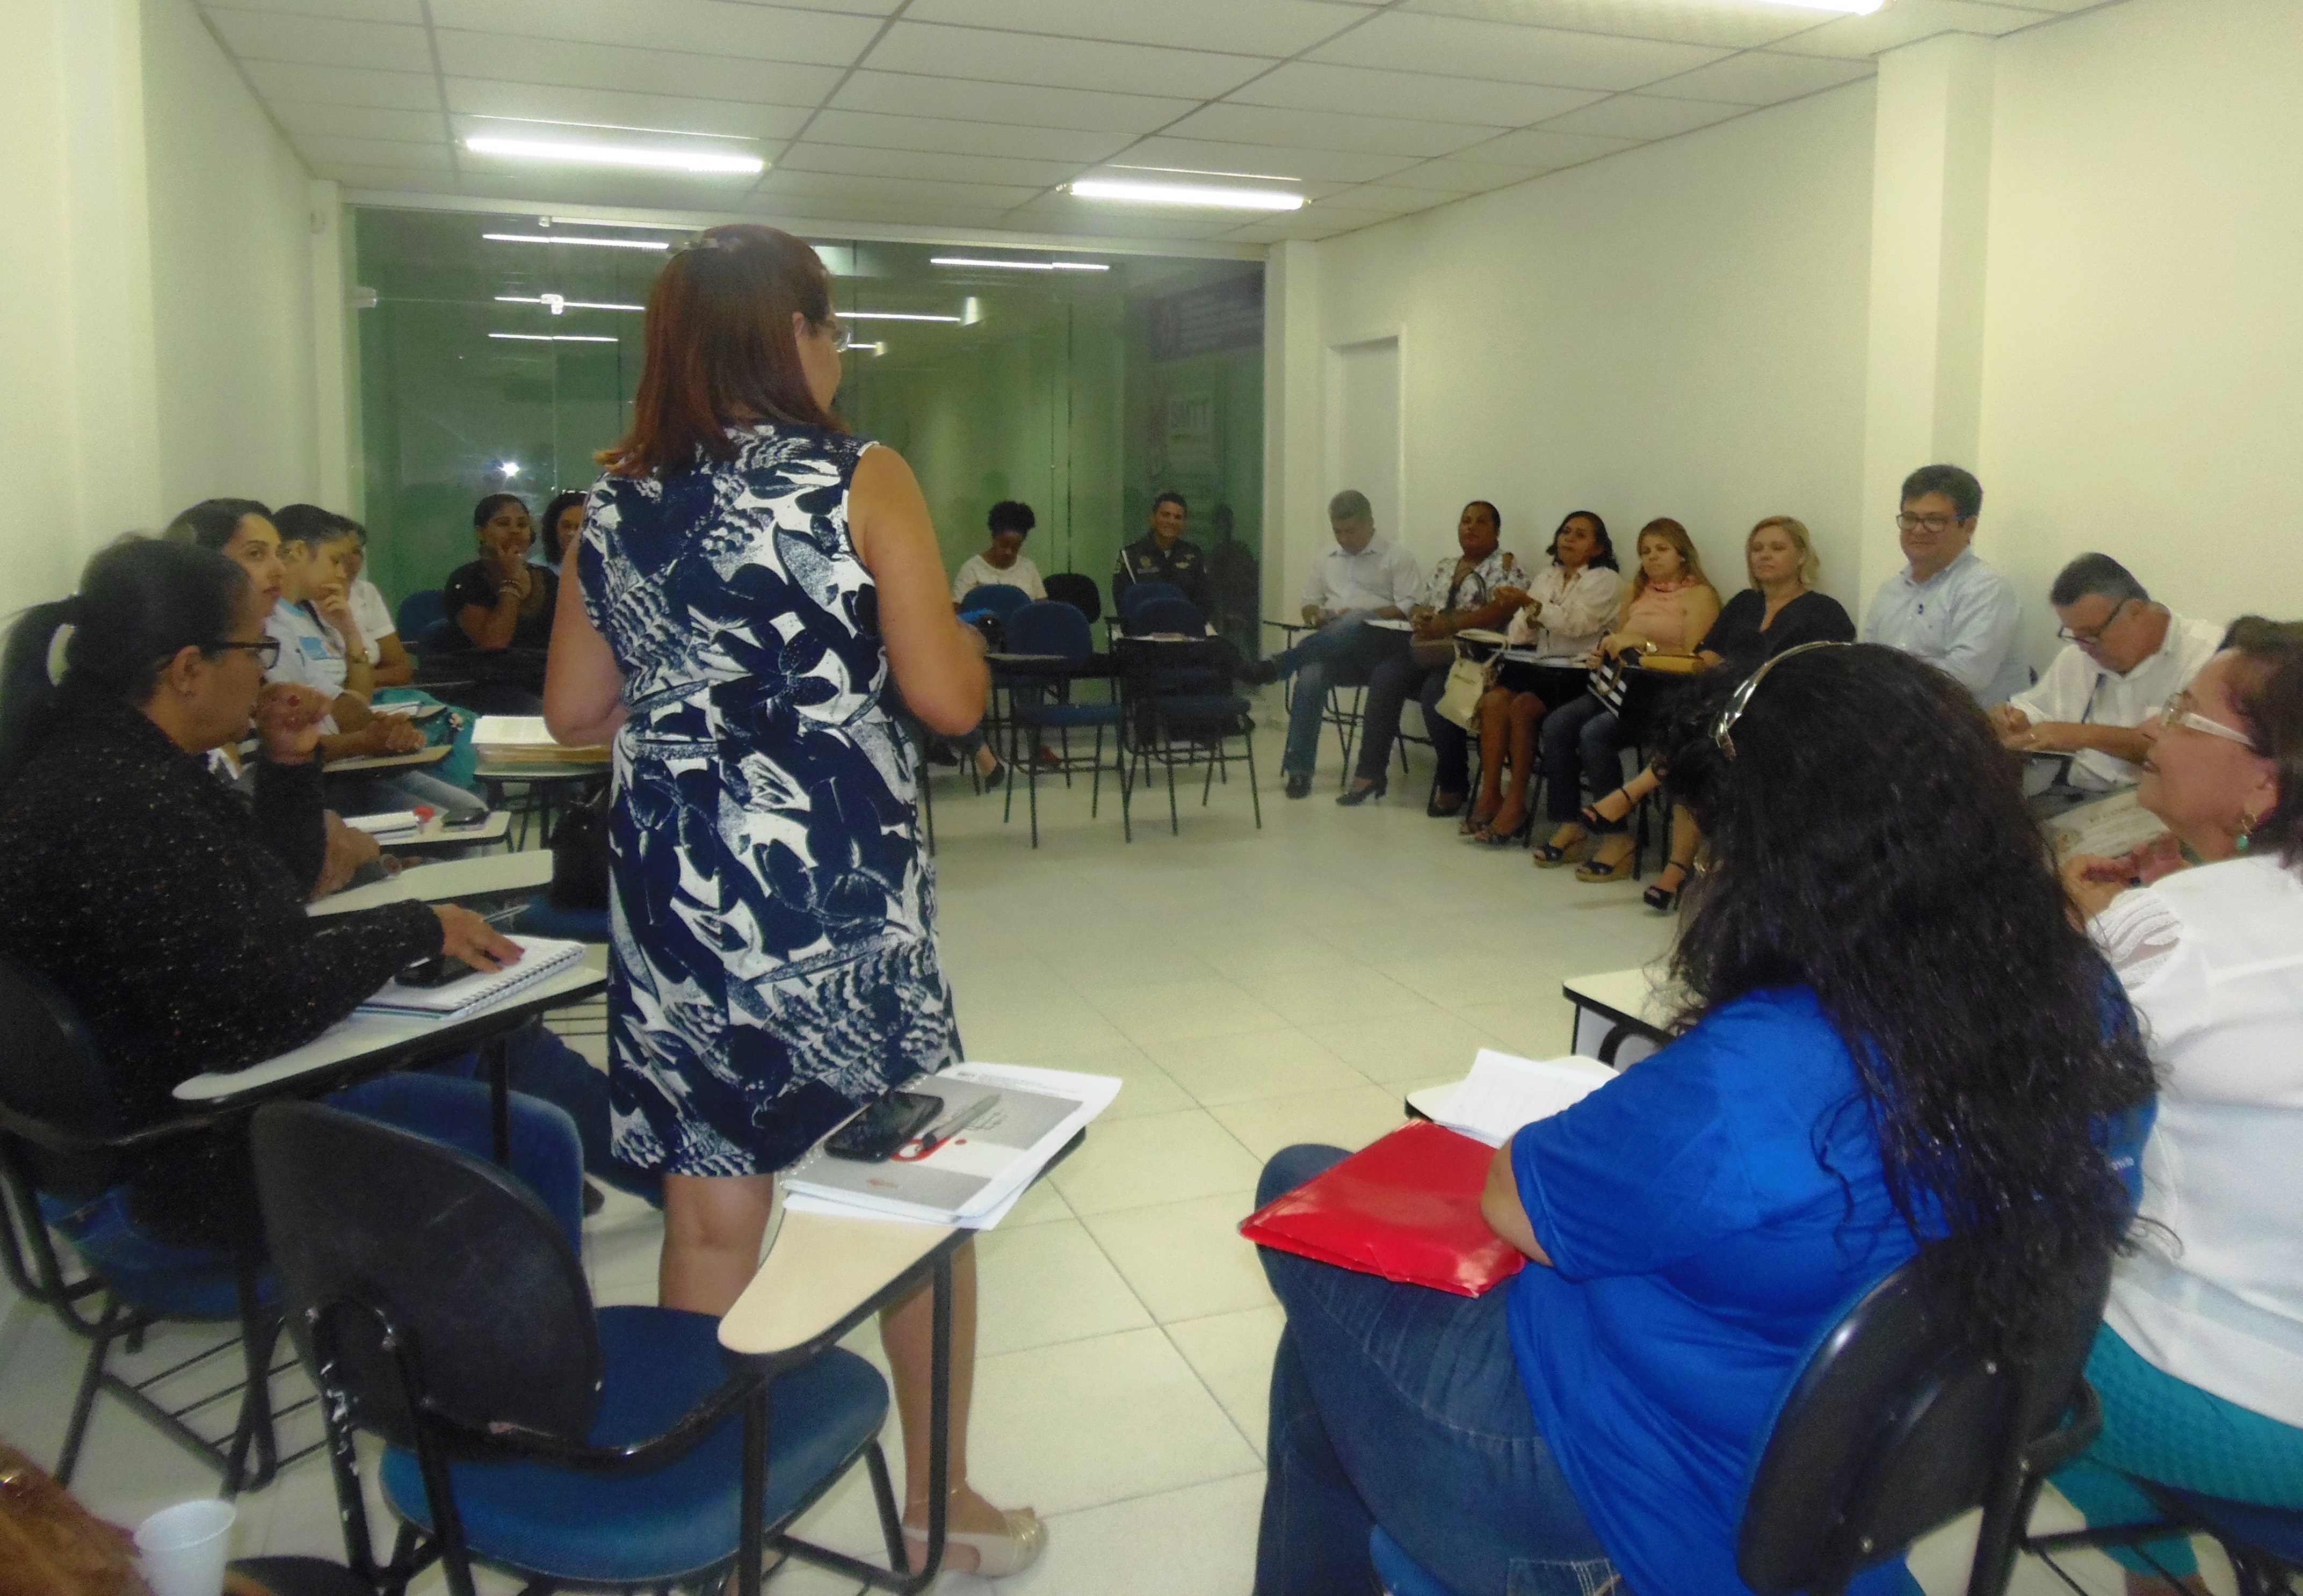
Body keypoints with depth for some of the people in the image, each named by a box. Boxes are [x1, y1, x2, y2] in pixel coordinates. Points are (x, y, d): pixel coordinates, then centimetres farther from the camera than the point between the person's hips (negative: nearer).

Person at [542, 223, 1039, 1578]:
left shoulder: (618, 505, 7)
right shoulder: (863, 481, -7)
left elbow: (575, 712, 12)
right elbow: (951, 701, -9)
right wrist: (962, 634, 12)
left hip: (677, 887, 4)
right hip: (842, 889, -4)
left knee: (711, 1213, 14)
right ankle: (941, 1503, 27)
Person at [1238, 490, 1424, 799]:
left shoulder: (1396, 558, 9)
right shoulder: (1326, 561, 26)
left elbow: (1409, 609, -2)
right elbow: (1310, 604, 29)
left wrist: (1362, 618, -14)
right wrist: (1315, 614, 4)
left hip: (1376, 644, -3)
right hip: (1332, 651, 4)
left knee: (1357, 622, -40)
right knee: (1310, 676, -32)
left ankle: (1280, 663, -39)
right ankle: (1299, 770, -31)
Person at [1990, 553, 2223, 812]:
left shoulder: (2208, 651, -5)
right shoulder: (2077, 657, 17)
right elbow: (2035, 710, 28)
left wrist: (2087, 735, -19)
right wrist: (2017, 721, 3)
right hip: (2074, 797, 6)